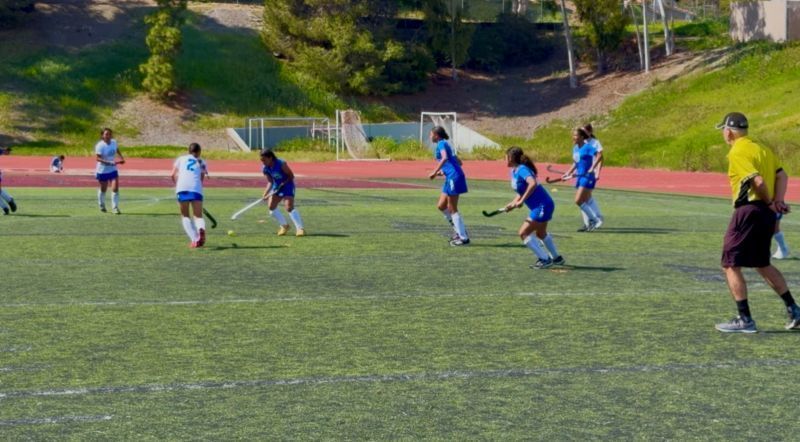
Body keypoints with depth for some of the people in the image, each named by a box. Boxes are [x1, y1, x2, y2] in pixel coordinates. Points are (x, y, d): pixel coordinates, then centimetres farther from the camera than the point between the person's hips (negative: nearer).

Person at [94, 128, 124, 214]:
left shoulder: (114, 142, -3)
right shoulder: (100, 146, -20)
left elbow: (117, 150, 19)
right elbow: (98, 158, -27)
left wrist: (122, 158, 4)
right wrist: (110, 162, -36)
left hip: (113, 170, 4)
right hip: (102, 170, -4)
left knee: (115, 188, -9)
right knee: (103, 189, 13)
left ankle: (115, 207, -2)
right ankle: (102, 205, 38)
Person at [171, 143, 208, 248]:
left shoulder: (181, 159, 23)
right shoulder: (201, 162, 23)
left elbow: (173, 175, 11)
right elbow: (202, 178, 12)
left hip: (182, 187, 0)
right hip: (196, 188, 0)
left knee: (185, 216, 13)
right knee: (198, 216, 6)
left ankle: (194, 239, -3)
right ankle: (201, 229, -29)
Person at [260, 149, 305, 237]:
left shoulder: (281, 164, -24)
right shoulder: (265, 169, -7)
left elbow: (291, 176, -15)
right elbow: (270, 182, -8)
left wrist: (283, 183, -23)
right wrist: (266, 193, -23)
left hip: (287, 185, -7)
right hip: (276, 187, 7)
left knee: (289, 207, -20)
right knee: (271, 206, -2)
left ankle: (300, 228, -18)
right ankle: (284, 225, 17)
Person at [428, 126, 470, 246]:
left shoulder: (442, 144, -5)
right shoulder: (446, 144, 22)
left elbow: (445, 158, -25)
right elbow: (458, 162, 25)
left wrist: (435, 172, -25)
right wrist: (444, 171, 26)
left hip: (454, 177, -9)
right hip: (451, 178, 9)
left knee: (452, 209, -3)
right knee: (441, 206, 14)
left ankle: (463, 238, 0)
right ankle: (460, 231, 17)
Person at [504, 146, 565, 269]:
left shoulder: (522, 170, -20)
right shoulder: (514, 172, 8)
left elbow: (533, 183, -38)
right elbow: (522, 192, 18)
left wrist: (521, 201, -34)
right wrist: (513, 203, 4)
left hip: (542, 206, -11)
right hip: (540, 207, 11)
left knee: (523, 233, -11)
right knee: (541, 233, 29)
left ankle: (545, 259, -5)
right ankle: (557, 258, 47)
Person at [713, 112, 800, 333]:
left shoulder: (737, 153, -12)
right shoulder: (762, 149, 15)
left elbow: (758, 181, -21)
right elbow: (782, 175, 8)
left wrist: (770, 203, -6)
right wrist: (777, 201, -3)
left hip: (749, 211, -9)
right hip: (767, 214, 9)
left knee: (730, 266, -1)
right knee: (762, 264, 22)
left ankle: (745, 320, -4)